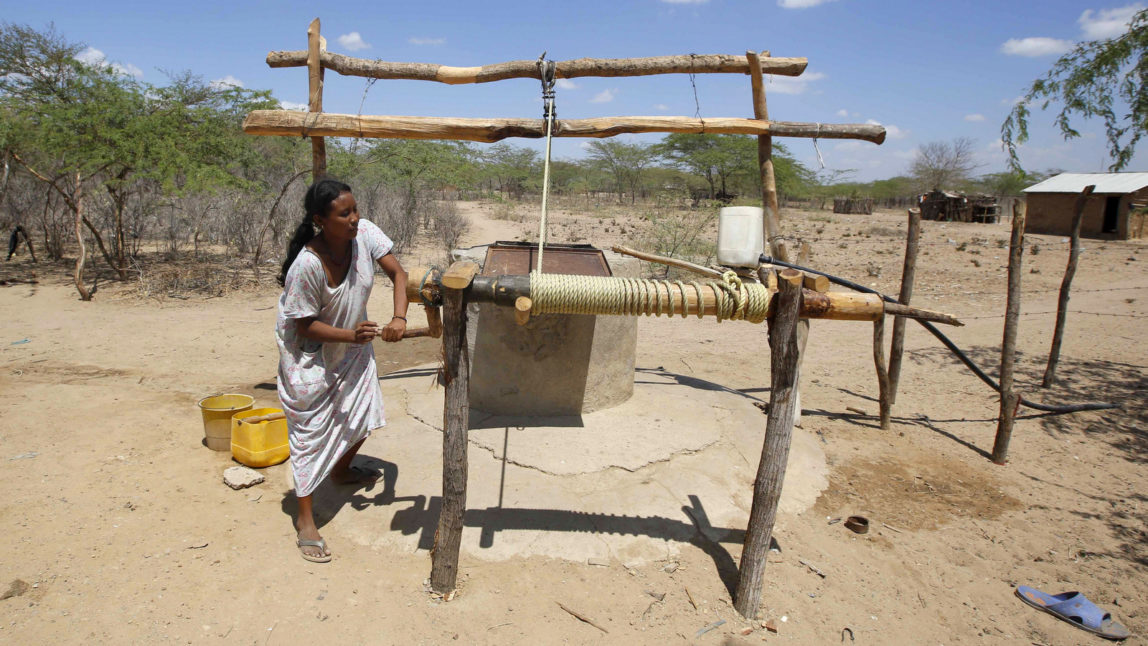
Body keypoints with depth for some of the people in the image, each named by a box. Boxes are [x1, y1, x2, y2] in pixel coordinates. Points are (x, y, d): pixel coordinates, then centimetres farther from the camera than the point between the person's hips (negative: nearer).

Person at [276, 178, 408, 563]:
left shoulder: (364, 233, -20)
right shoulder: (307, 265, -33)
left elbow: (398, 273, -17)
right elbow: (305, 325, -24)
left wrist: (399, 318, -31)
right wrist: (351, 335, -36)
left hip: (353, 341, 6)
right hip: (309, 350, -6)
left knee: (364, 413, 12)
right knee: (311, 427, 1)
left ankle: (341, 470, 44)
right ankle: (305, 519, 15)